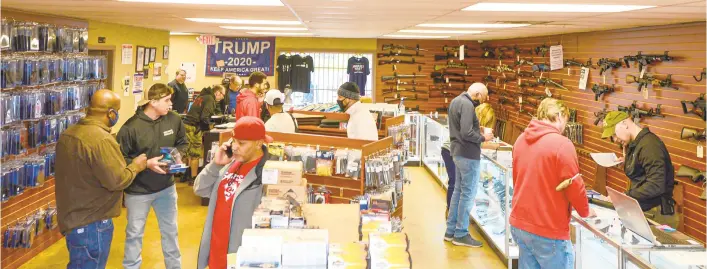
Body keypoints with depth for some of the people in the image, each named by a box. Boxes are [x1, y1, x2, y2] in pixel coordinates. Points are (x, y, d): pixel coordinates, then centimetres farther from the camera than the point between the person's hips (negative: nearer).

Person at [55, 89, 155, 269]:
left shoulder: (68, 134, 7)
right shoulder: (101, 140, -25)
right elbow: (116, 181, -24)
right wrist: (135, 166, -6)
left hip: (71, 217, 9)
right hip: (91, 224, -9)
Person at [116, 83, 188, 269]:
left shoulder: (174, 120, -9)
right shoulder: (131, 127, -22)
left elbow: (182, 143, 9)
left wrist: (178, 155, -11)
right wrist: (145, 164, -26)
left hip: (166, 187, 4)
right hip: (138, 190, -4)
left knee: (170, 230, 19)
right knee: (134, 233, 13)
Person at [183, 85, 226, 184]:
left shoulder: (204, 96, 19)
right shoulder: (210, 99, -10)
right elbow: (204, 117, -19)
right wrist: (209, 126, -4)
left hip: (188, 124, 9)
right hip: (194, 127, -9)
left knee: (190, 152, 17)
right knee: (196, 153, 0)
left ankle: (187, 175, 25)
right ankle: (194, 178, 5)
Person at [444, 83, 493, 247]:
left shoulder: (456, 101, 12)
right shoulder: (467, 105, -20)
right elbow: (467, 133, -26)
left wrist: (478, 132, 9)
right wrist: (483, 138, -11)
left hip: (458, 152, 10)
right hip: (468, 154, -10)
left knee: (458, 191, 16)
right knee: (468, 194, -2)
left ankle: (451, 231, 22)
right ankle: (461, 234, 5)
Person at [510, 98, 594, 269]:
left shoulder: (521, 140, 5)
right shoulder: (562, 144, -17)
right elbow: (574, 186, -14)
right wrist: (585, 212, 4)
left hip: (519, 223, 7)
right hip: (548, 230, -7)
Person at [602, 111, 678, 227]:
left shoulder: (649, 145, -19)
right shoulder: (635, 144, 11)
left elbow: (656, 186, -26)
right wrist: (627, 162, 3)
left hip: (656, 214, -8)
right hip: (642, 209, 8)